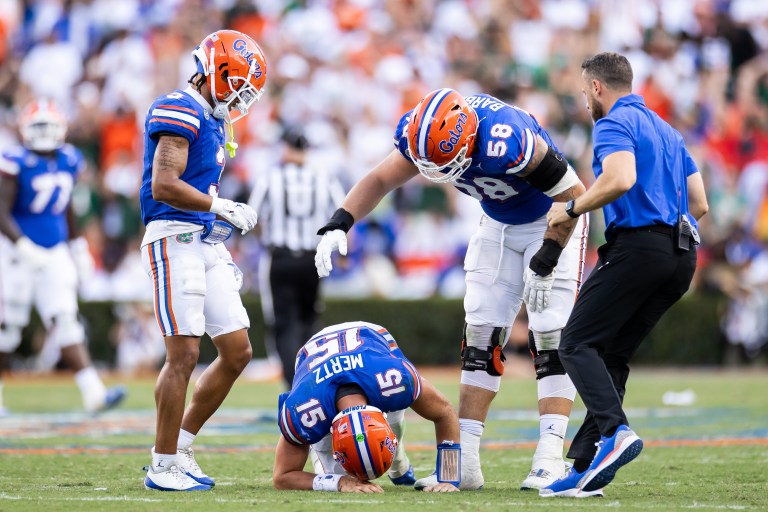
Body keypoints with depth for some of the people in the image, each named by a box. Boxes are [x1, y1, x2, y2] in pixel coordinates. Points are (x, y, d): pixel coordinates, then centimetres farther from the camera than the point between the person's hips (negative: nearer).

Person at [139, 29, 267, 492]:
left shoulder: (213, 121, 19)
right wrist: (222, 207, -15)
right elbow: (163, 186, -20)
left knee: (238, 352, 8)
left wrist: (221, 227, 14)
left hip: (205, 243, 10)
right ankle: (164, 466, -1)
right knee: (184, 353, -9)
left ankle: (181, 445, 17)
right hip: (174, 240, -10)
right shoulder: (179, 112, -11)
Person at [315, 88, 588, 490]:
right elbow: (380, 180, -5)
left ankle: (550, 460, -14)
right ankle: (465, 461, 0)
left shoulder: (506, 141, -40)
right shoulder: (420, 133, -21)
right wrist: (338, 225, -20)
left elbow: (573, 195, -29)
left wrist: (544, 264, -24)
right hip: (499, 225, 6)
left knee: (550, 337, -14)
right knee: (481, 334, 0)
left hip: (552, 222, -6)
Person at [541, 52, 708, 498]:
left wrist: (572, 209, -8)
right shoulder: (668, 131, 25)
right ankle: (586, 467, 5)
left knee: (577, 344, -4)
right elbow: (699, 204, 23)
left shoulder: (614, 124, -2)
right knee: (612, 355, 11)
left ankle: (615, 431, -26)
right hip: (682, 254, 8)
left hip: (638, 244, -8)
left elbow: (621, 179, -21)